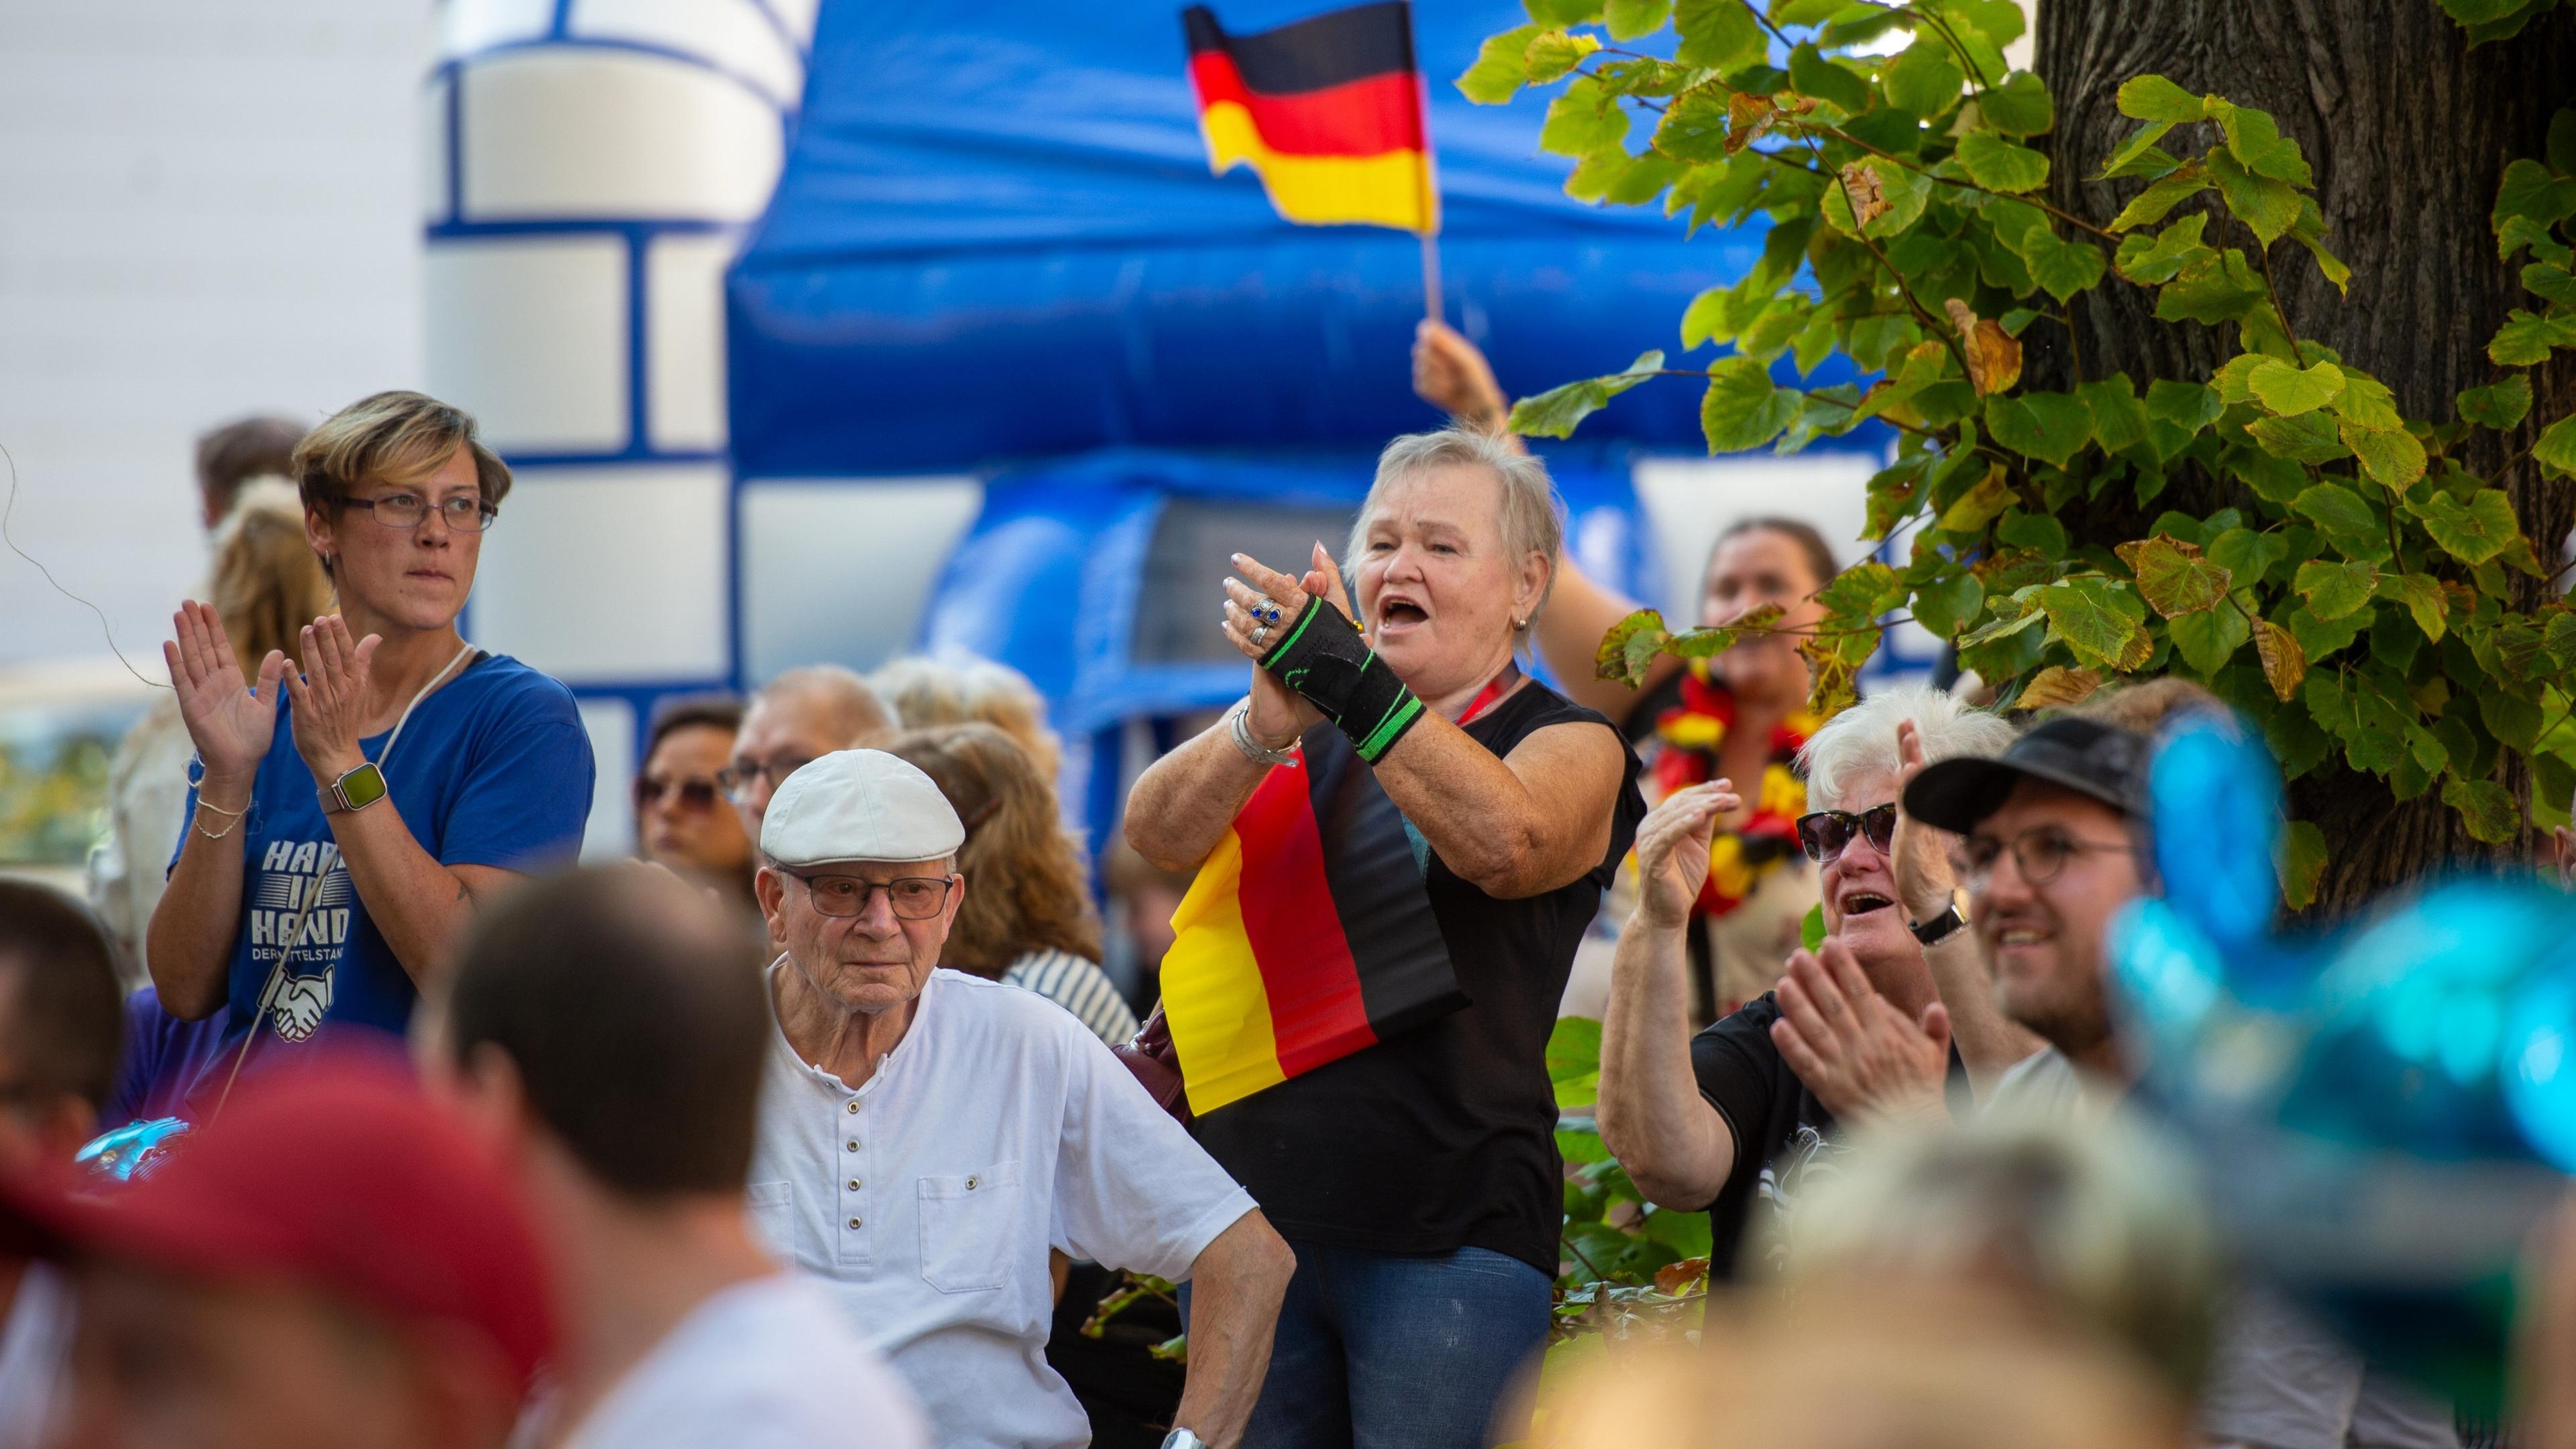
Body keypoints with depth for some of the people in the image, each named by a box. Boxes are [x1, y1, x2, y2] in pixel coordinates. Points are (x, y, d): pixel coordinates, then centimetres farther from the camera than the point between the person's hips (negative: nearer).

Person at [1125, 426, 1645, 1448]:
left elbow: (1508, 844, -21)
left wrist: (1349, 682, -30)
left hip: (1448, 1233, -4)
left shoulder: (1569, 745, 3)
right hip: (1254, 1217, 4)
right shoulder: (1307, 731, 15)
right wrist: (1267, 725, -24)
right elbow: (1156, 835, -4)